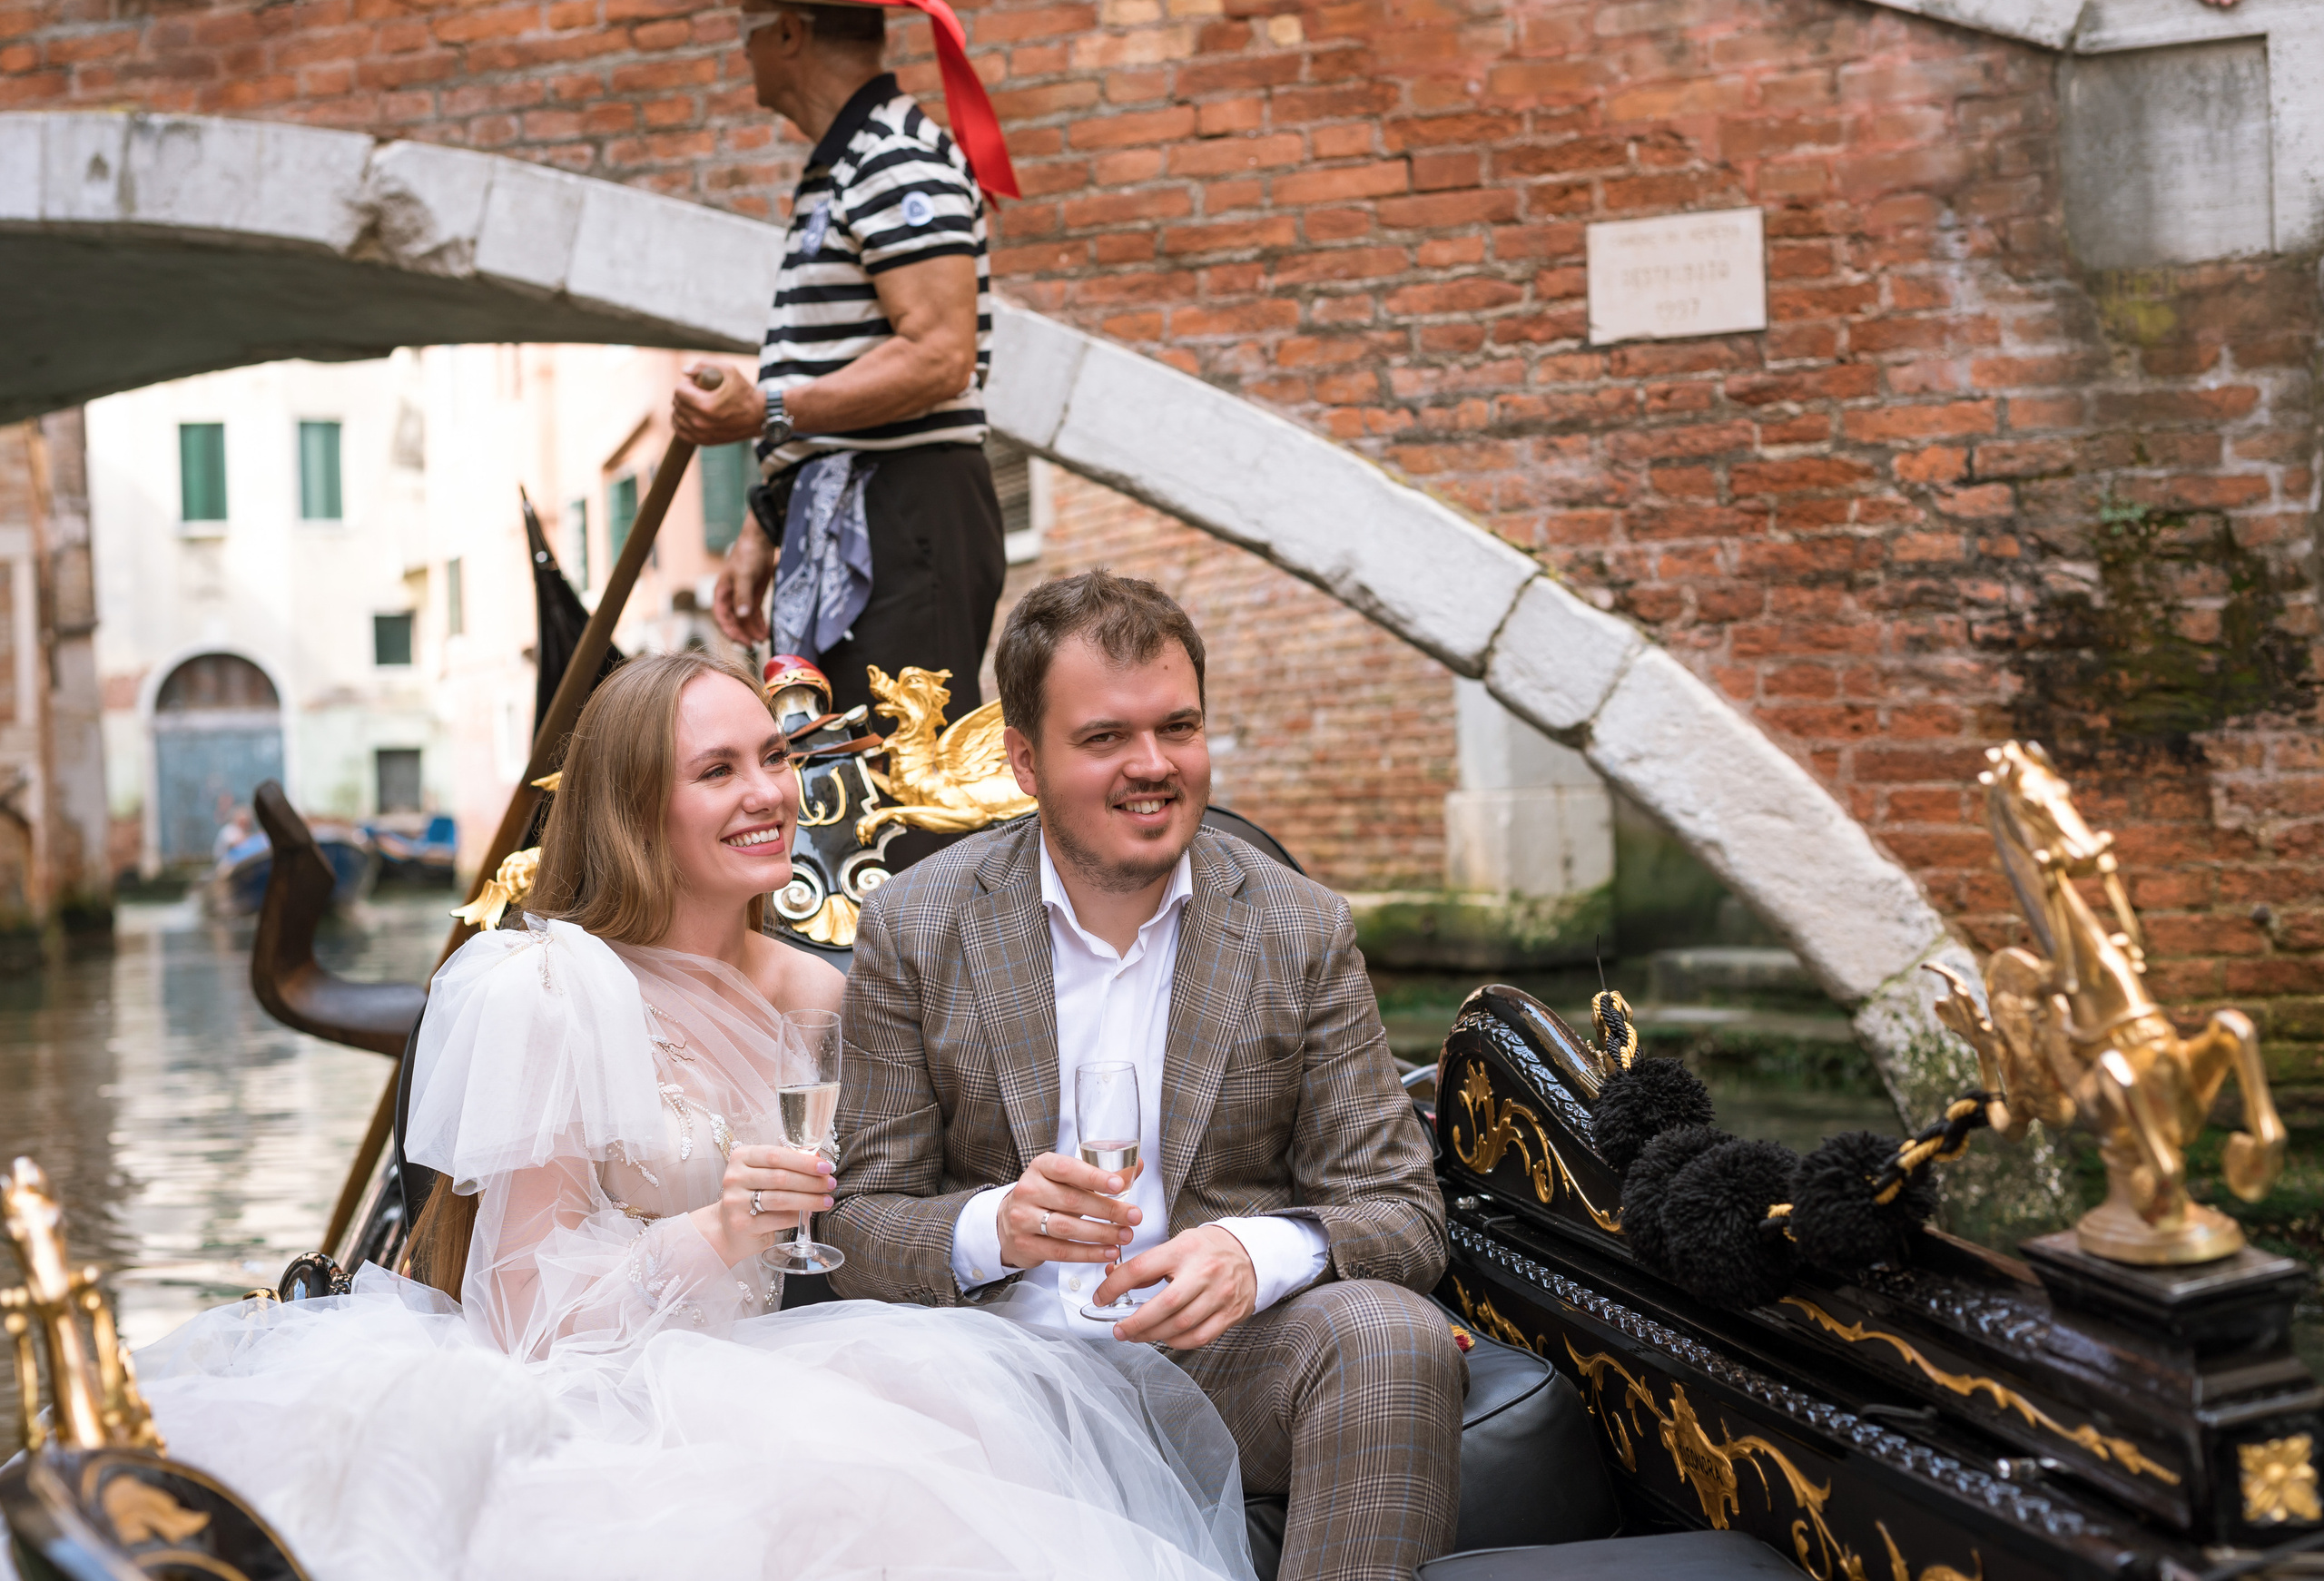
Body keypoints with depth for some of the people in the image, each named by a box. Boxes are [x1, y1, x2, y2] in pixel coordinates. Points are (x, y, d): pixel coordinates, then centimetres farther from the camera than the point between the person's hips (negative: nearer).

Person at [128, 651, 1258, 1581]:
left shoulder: (815, 996, 10)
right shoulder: (547, 992, -9)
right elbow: (524, 1302, -10)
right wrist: (709, 1239, -26)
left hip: (750, 1374, 6)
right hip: (592, 1406, -6)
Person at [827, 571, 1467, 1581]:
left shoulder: (1303, 932, 2)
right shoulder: (915, 928, 0)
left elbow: (1402, 1212, 0)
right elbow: (857, 1231, 0)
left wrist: (1259, 1252, -23)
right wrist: (994, 1229, -23)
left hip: (1218, 1352, 1)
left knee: (1394, 1337, -29)